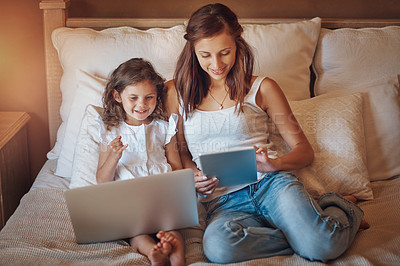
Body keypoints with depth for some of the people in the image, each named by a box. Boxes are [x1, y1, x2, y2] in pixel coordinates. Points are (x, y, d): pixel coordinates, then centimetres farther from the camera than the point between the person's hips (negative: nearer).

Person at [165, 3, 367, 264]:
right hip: (222, 201, 1)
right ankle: (301, 231, -12)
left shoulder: (262, 88, 9)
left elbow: (305, 150, 10)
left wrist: (274, 163, -13)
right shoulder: (176, 93, 12)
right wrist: (192, 178, -4)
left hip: (270, 184, -1)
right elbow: (180, 151, 20)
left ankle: (339, 207, 6)